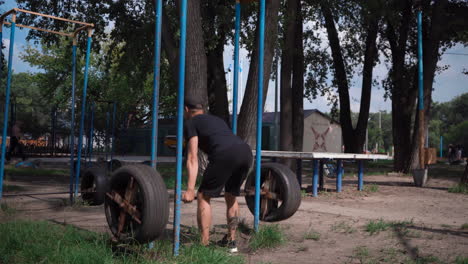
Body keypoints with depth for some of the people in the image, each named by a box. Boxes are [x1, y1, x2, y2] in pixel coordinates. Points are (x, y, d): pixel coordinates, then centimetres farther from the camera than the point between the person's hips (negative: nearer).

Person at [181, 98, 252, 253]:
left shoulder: (190, 123, 18)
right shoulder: (216, 119, 40)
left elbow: (193, 158, 4)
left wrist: (190, 190, -2)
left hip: (226, 154, -7)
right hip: (246, 151, 7)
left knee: (204, 196, 9)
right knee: (231, 196, 27)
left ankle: (204, 245, 9)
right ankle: (231, 241, 32)